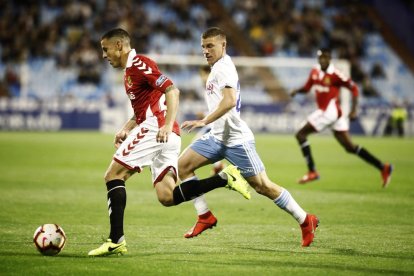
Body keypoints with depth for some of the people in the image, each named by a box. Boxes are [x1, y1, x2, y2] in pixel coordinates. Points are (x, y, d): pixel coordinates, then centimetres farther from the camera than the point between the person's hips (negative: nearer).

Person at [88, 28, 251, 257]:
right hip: (167, 136, 10)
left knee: (113, 176, -6)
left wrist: (168, 125, -26)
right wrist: (125, 130, 16)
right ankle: (224, 178, -5)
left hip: (155, 127, -10)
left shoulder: (138, 63, -6)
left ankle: (116, 241, -10)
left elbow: (172, 90, -16)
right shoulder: (129, 71, 25)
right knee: (167, 197, -1)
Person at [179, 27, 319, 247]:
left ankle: (305, 220, 4)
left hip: (236, 138, -10)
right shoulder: (218, 67, 16)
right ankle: (205, 216, 3)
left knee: (262, 186, -7)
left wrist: (204, 122, -34)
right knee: (183, 165, -1)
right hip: (218, 137, 10)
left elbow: (229, 101, -30)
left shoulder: (223, 67, -15)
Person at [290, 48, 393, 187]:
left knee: (300, 134, -6)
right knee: (350, 147, 8)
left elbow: (354, 88, -10)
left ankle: (312, 171, -3)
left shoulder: (335, 75, -13)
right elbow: (307, 88, 22)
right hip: (324, 111, 8)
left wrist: (353, 110, -17)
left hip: (330, 111, -8)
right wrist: (297, 91, 0)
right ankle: (383, 167, 11)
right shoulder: (315, 72, 10)